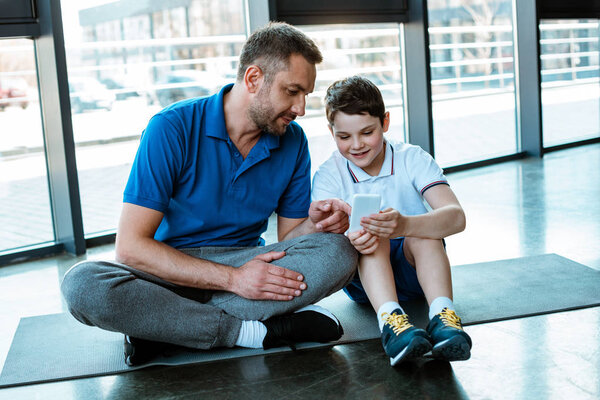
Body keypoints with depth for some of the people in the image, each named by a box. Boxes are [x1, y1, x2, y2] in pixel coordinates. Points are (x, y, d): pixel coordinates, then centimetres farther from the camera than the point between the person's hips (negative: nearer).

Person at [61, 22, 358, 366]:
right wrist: (233, 278, -25)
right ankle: (253, 332, -27)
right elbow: (131, 246, -18)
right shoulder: (172, 128, -14)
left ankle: (163, 327, -25)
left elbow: (287, 239, 7)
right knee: (82, 286, -32)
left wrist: (315, 224, -18)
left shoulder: (293, 141, 0)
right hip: (170, 272, -3)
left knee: (339, 253, -24)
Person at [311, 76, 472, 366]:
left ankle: (442, 314, -44)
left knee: (424, 231, -30)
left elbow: (456, 217, -26)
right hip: (364, 279, 0)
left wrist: (404, 225, -46)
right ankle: (389, 317, -47)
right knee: (370, 236, -30)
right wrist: (348, 239, -47)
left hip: (415, 268, 0)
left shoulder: (412, 159, -8)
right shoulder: (328, 176, -6)